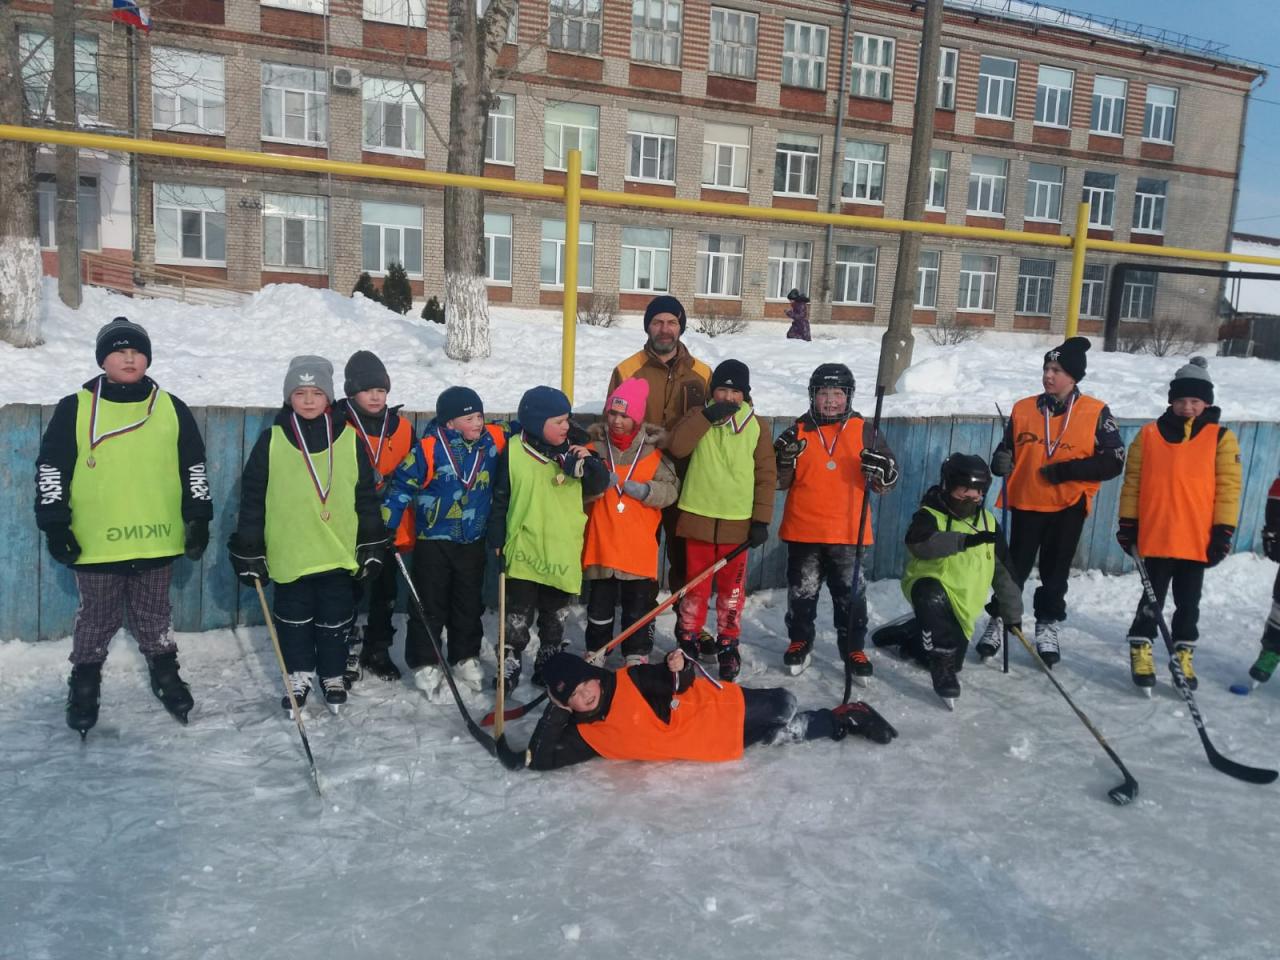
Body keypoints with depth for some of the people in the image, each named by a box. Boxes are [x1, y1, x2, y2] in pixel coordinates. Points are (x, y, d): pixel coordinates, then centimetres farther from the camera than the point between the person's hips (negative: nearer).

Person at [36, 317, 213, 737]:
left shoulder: (171, 408, 5)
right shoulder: (74, 408, 0)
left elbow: (193, 467, 10)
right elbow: (50, 468, 2)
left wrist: (198, 519, 6)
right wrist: (55, 525, -3)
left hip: (157, 540, 2)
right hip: (95, 542, -1)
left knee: (155, 615, 15)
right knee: (97, 618, 11)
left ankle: (165, 674, 32)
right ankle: (84, 684, 28)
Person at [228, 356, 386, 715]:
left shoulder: (349, 439, -1)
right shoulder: (272, 440, -2)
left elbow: (366, 496, 5)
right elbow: (252, 497, 1)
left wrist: (372, 545, 4)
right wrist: (249, 550, 0)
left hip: (338, 552, 0)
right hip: (289, 553, 0)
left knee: (335, 618, 11)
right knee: (294, 617, 13)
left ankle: (333, 676, 30)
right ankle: (299, 675, 31)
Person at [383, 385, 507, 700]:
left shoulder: (494, 439, -7)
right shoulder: (430, 449, -19)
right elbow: (401, 484, -12)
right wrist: (387, 526, -10)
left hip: (473, 542, 4)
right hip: (434, 541, -4)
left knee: (470, 605, 15)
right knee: (429, 606, 6)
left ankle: (466, 659, 31)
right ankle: (425, 665, 19)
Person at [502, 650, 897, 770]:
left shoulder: (629, 681, -18)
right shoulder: (585, 735, -5)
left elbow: (678, 686, -11)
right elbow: (540, 761, -9)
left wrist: (680, 670, -34)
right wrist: (554, 713, -15)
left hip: (719, 714, -4)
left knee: (782, 707, -10)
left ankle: (846, 716, 15)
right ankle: (840, 722, 29)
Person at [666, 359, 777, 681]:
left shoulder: (756, 428, 2)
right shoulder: (699, 418, 2)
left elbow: (766, 476, 3)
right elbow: (676, 446, -16)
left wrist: (761, 520, -1)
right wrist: (708, 415, -20)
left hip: (737, 523, 1)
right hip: (698, 518, 0)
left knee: (732, 588, 8)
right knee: (696, 585, 8)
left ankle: (728, 644, 22)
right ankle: (689, 637, 26)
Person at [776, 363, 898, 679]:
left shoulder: (865, 431, 1)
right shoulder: (799, 432, 2)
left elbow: (887, 481, 5)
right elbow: (779, 481, 5)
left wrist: (880, 471, -18)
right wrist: (785, 459, -15)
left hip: (849, 532, 0)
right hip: (803, 530, 1)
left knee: (851, 594, 9)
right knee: (802, 591, 13)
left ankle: (853, 649, 25)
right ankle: (800, 642, 31)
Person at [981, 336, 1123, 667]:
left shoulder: (1095, 412, -5)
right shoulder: (1023, 409, 2)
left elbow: (1114, 461, -7)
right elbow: (1007, 449, 12)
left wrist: (1066, 470, -16)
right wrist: (1001, 461, -12)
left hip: (1069, 505, -1)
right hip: (1026, 502, 1)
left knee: (1056, 571, 11)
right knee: (1015, 567, 4)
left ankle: (1048, 625, 28)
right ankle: (998, 620, 19)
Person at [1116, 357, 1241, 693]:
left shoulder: (1221, 438, 0)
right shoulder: (1149, 434, 2)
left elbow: (1229, 487, -1)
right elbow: (1132, 481, 5)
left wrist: (1223, 532, -5)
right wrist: (1127, 523, 3)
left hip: (1198, 539, 0)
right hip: (1155, 536, 0)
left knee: (1188, 602, 12)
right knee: (1153, 599, 7)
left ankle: (1183, 655, 26)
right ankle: (1140, 651, 20)